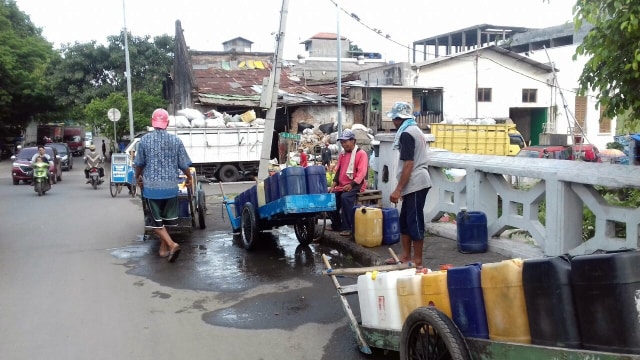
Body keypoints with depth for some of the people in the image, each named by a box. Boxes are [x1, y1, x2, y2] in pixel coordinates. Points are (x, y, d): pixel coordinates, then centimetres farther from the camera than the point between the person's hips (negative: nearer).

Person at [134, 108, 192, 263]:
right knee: (166, 218, 16)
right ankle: (163, 248, 23)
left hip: (151, 186, -2)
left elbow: (139, 163, 4)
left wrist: (138, 177, 23)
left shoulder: (145, 140, -5)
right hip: (171, 186, 2)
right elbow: (184, 164, 1)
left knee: (155, 220, 5)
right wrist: (189, 177, 20)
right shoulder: (176, 140, -2)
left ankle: (171, 244, -12)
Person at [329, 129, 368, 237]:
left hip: (356, 185, -8)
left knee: (345, 197, -31)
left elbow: (361, 173, -16)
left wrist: (351, 185, -24)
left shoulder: (361, 153, -8)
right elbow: (338, 171, 17)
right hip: (342, 185, 8)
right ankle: (336, 225, 11)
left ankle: (347, 227, -25)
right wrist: (333, 185, 4)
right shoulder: (342, 154, 16)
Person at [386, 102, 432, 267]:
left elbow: (408, 164, -21)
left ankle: (417, 261, 4)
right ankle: (406, 256, 23)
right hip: (415, 184, 10)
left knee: (414, 222, -4)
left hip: (414, 184, -10)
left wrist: (398, 189, -19)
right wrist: (402, 188, 25)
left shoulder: (406, 134, -15)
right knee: (405, 220, 15)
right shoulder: (415, 130, 17)